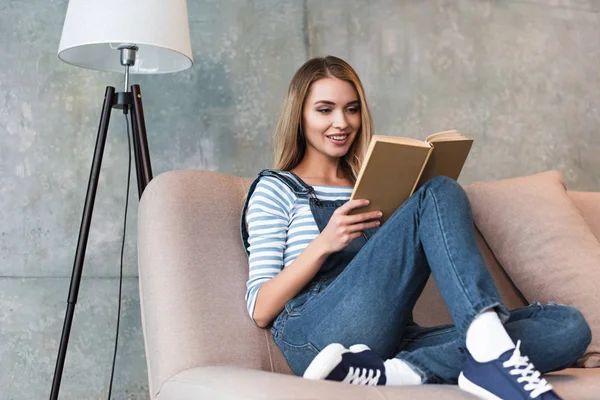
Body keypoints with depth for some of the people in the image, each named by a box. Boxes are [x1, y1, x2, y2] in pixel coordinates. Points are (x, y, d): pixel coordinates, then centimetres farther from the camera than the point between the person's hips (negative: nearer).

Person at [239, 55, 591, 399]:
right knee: (440, 194, -19)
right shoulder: (276, 189, 13)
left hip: (396, 340, 6)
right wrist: (323, 245, -12)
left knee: (570, 325, -15)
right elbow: (260, 310, 3)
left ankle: (397, 371, -35)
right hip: (318, 341, -5)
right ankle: (493, 351, -40)